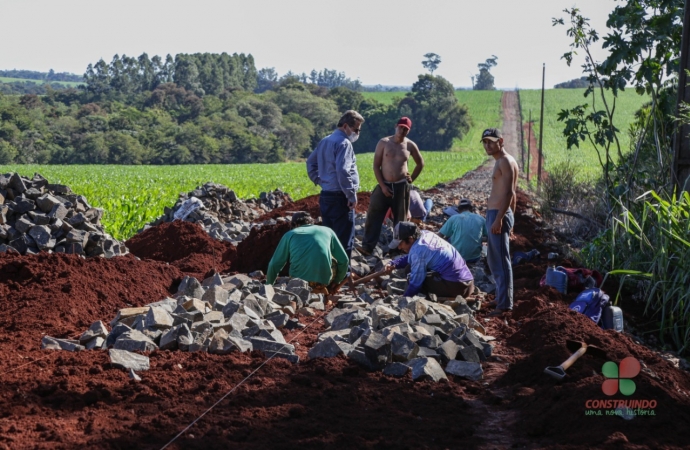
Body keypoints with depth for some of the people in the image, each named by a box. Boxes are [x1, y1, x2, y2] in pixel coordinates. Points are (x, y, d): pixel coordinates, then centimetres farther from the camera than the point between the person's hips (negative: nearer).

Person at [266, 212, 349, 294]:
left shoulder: (290, 235, 14)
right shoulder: (327, 231, 15)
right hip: (324, 281, 0)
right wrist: (335, 283, 29)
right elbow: (344, 260, 15)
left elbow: (274, 264, 12)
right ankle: (321, 290, 9)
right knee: (333, 262, 28)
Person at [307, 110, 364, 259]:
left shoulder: (325, 141, 14)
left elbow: (311, 162, 25)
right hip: (340, 198, -9)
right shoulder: (343, 143, -15)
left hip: (325, 196, 9)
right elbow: (343, 172, -24)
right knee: (345, 240, -3)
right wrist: (352, 196, -17)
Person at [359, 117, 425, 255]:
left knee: (400, 219, 8)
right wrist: (382, 186, -11)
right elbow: (376, 166, -4)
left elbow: (420, 163, 18)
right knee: (374, 216, -8)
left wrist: (412, 179, 9)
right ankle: (367, 246, -9)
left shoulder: (410, 145, 2)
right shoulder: (384, 143, -3)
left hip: (402, 187, 1)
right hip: (384, 185, -1)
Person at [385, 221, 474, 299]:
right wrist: (394, 264, 8)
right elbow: (410, 257, 23)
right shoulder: (426, 234, 6)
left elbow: (415, 282, -13)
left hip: (456, 286, -9)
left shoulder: (418, 251, -19)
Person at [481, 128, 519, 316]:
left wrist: (499, 219, -26)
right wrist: (509, 218, 25)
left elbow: (509, 193, -21)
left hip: (499, 215, -11)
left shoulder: (505, 161, -13)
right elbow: (511, 194, 22)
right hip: (494, 214, 11)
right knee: (493, 259, 19)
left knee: (501, 261, -8)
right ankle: (501, 296, 29)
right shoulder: (501, 162, 18)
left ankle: (504, 304, -6)